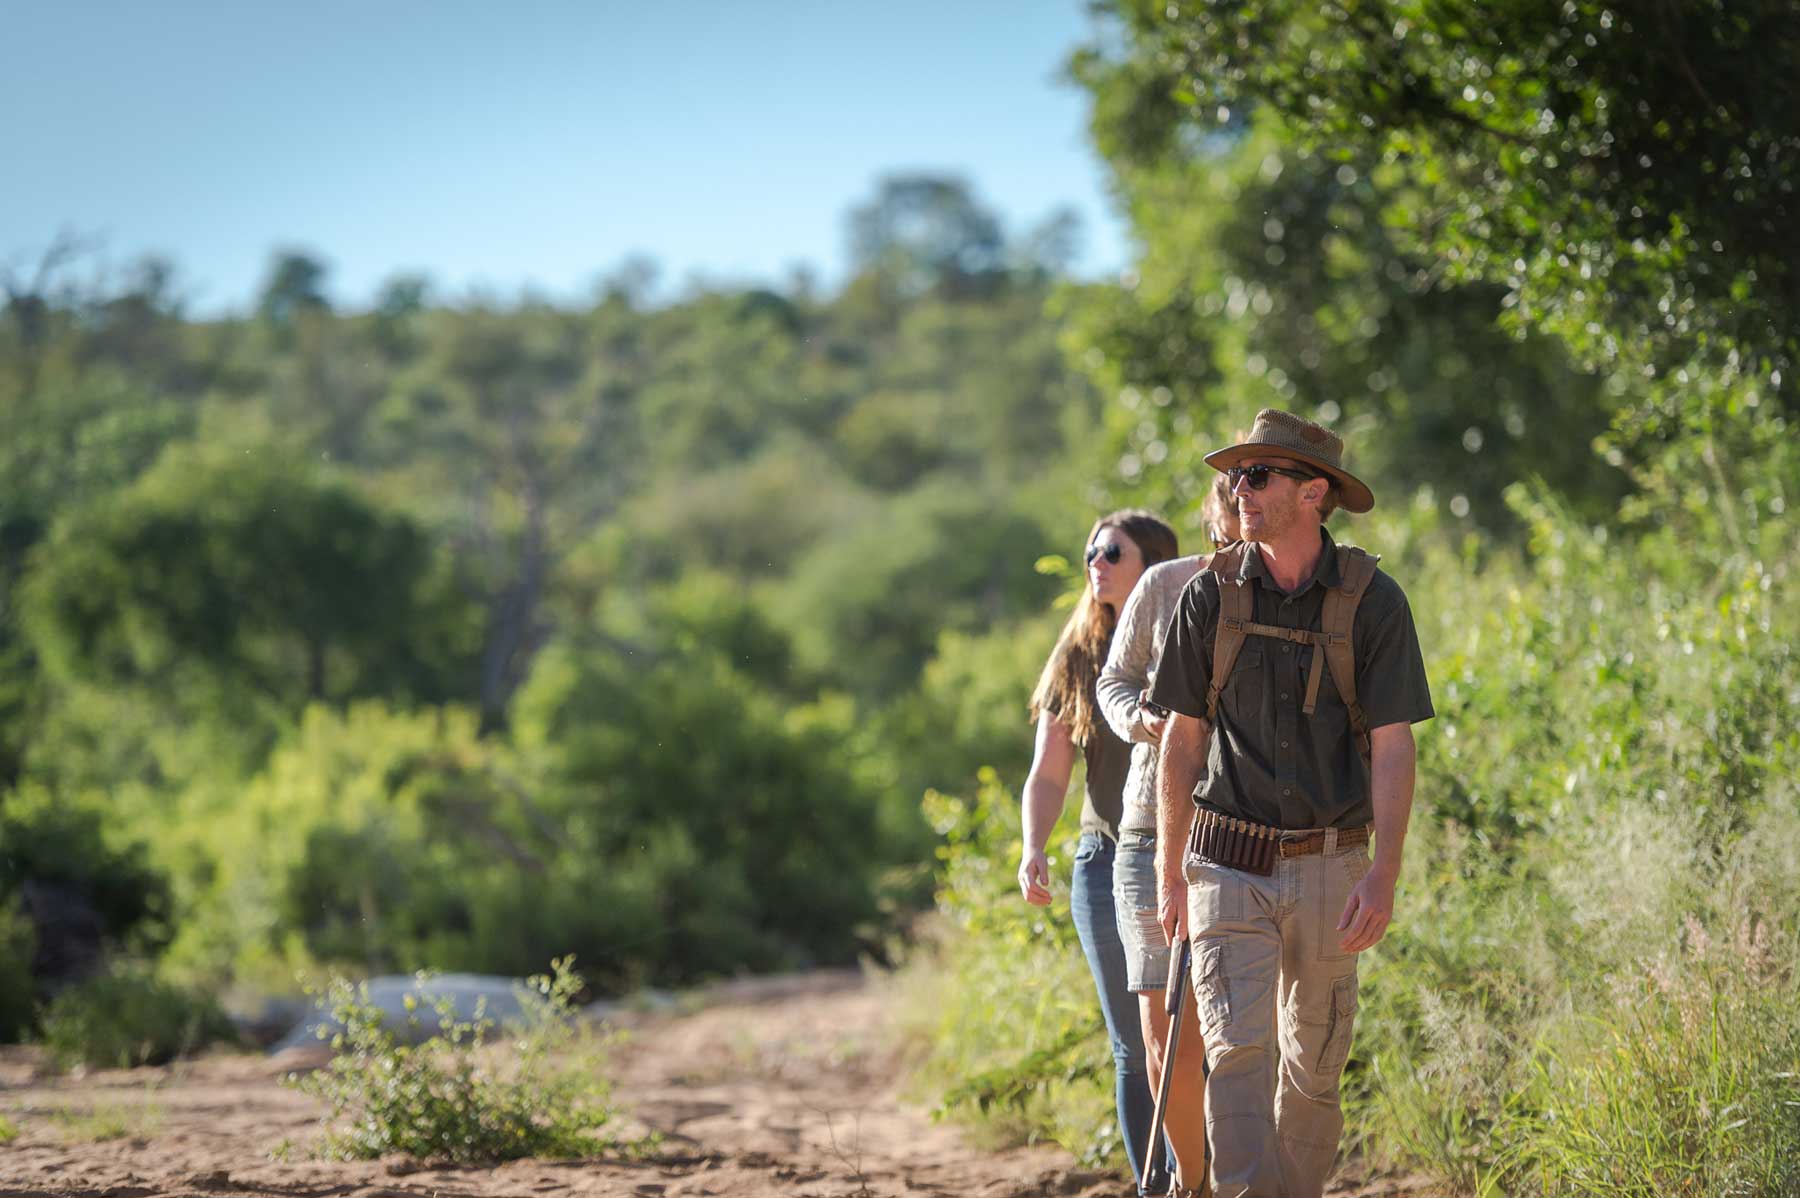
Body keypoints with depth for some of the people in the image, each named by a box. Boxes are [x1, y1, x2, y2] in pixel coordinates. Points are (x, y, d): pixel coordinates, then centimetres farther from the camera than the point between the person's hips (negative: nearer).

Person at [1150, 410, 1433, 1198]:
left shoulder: (1373, 602, -4)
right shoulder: (1211, 596, 1)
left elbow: (1393, 749, -6)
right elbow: (1183, 741, 7)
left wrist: (1383, 876, -16)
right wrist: (1169, 874, 6)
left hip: (1329, 869, 0)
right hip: (1230, 866, 0)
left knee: (1313, 1065, 9)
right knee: (1237, 1052, -13)